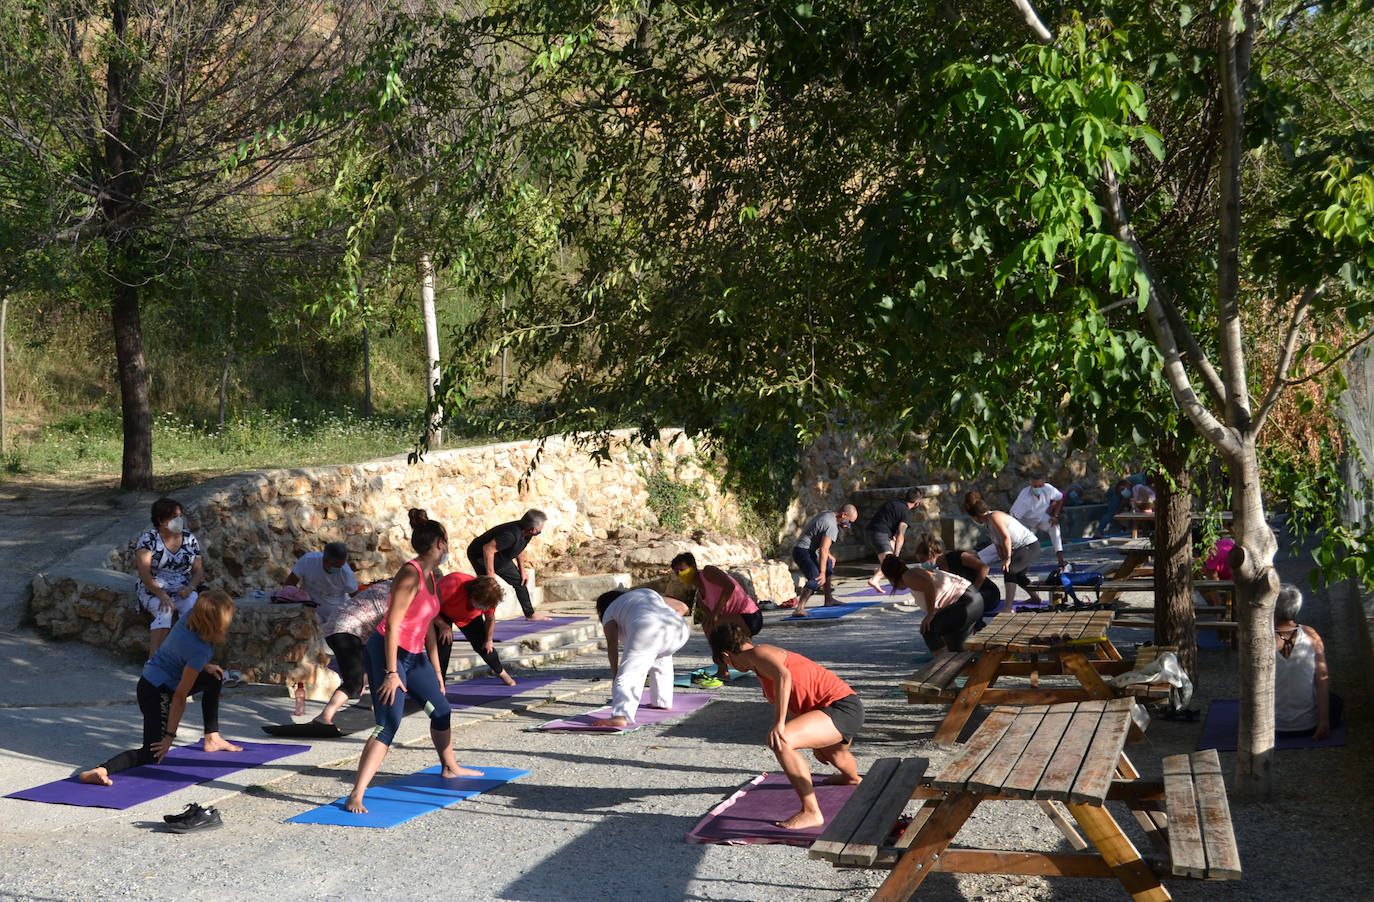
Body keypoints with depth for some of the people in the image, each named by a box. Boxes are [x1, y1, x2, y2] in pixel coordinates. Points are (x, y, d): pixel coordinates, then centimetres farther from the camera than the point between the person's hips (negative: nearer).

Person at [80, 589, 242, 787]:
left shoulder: (191, 616, -10)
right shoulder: (200, 650, -30)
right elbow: (180, 697, -24)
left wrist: (204, 666, 17)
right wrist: (170, 735, -17)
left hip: (150, 679, 10)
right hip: (157, 693, -10)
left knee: (214, 677, 27)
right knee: (153, 755, -6)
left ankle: (212, 739, 36)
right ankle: (102, 770, -27)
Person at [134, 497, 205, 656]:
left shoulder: (190, 538, 9)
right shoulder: (148, 539, -3)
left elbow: (198, 570, 11)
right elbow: (144, 573, -12)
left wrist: (189, 588, -11)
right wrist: (162, 596, -25)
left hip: (182, 592, 3)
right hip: (152, 591, -3)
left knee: (193, 609, -31)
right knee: (165, 612, -35)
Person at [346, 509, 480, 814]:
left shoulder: (430, 577, 9)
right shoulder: (410, 575, -20)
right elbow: (392, 626, -23)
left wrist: (436, 670, 20)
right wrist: (391, 673, -25)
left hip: (414, 655, 9)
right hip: (387, 653, -9)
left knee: (441, 710, 20)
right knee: (388, 725, -17)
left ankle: (449, 767, 44)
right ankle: (355, 796, -16)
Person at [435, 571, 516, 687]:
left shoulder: (488, 598, -29)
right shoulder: (453, 587, -47)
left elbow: (490, 619, -7)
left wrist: (488, 640, 4)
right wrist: (443, 626, -33)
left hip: (469, 616, 4)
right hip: (442, 613, -4)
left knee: (482, 645, 0)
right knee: (443, 644, -21)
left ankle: (500, 671, 25)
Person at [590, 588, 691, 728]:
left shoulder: (609, 613, 27)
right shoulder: (649, 593, 43)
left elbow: (612, 644, 10)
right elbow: (682, 607, 37)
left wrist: (614, 676, 5)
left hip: (647, 632, -5)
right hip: (679, 629, 5)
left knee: (628, 676, -11)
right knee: (662, 656, 36)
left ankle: (620, 716, -34)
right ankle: (663, 702, 35)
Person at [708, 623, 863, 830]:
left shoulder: (758, 654, -11)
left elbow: (783, 676, -34)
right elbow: (798, 706, 28)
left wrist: (779, 724, -32)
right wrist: (815, 741, 35)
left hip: (842, 709, -11)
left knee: (780, 742, -29)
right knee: (833, 754, 43)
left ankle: (811, 812, -24)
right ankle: (852, 778, 78)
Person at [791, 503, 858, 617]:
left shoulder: (826, 514, 12)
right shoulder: (832, 526, -20)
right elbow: (823, 549, -26)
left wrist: (828, 554, 23)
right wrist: (822, 573, -26)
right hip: (803, 551, -11)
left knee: (828, 565, 30)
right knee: (815, 579, -29)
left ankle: (828, 600, 40)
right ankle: (799, 609, -43)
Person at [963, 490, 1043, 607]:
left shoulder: (994, 517, -22)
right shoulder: (987, 523, 9)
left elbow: (1006, 538, -30)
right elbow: (998, 545, 9)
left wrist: (1007, 559, -27)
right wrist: (1003, 560, -3)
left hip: (1031, 546, -11)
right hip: (1019, 549, 11)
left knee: (1009, 570, -30)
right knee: (1017, 575, 32)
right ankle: (1035, 598, 55)